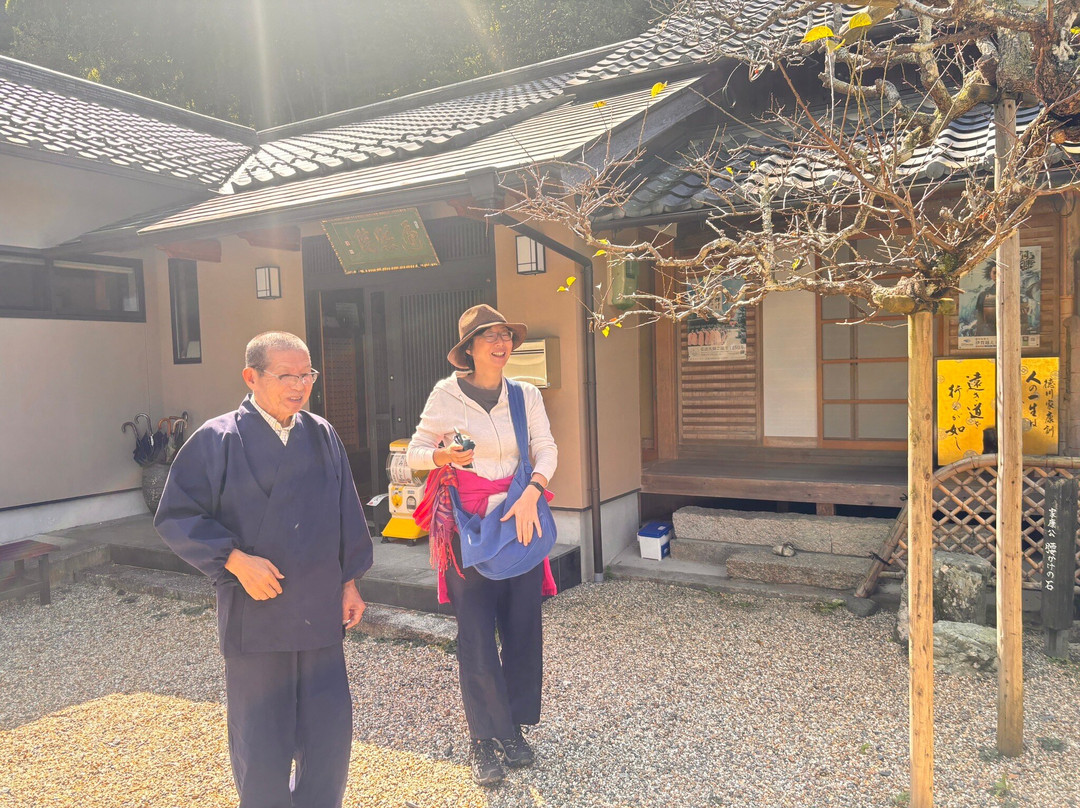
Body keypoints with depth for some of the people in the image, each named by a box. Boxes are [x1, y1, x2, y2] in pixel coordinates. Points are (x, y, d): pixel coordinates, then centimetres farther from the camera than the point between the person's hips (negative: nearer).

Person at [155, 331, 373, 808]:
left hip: (320, 612, 4)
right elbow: (175, 517, -7)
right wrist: (235, 559, -16)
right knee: (261, 749, 9)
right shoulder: (218, 440, -7)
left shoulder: (322, 436, 5)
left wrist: (350, 581, 12)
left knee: (332, 735, 10)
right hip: (254, 613, -3)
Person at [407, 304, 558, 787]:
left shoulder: (526, 395, 5)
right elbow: (415, 454, 0)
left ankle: (513, 729, 27)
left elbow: (546, 451, 2)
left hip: (520, 521, 3)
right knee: (476, 635, 2)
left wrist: (531, 493, -16)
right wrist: (445, 455, -21)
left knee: (524, 627, 7)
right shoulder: (447, 394, -4)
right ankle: (483, 741, 19)